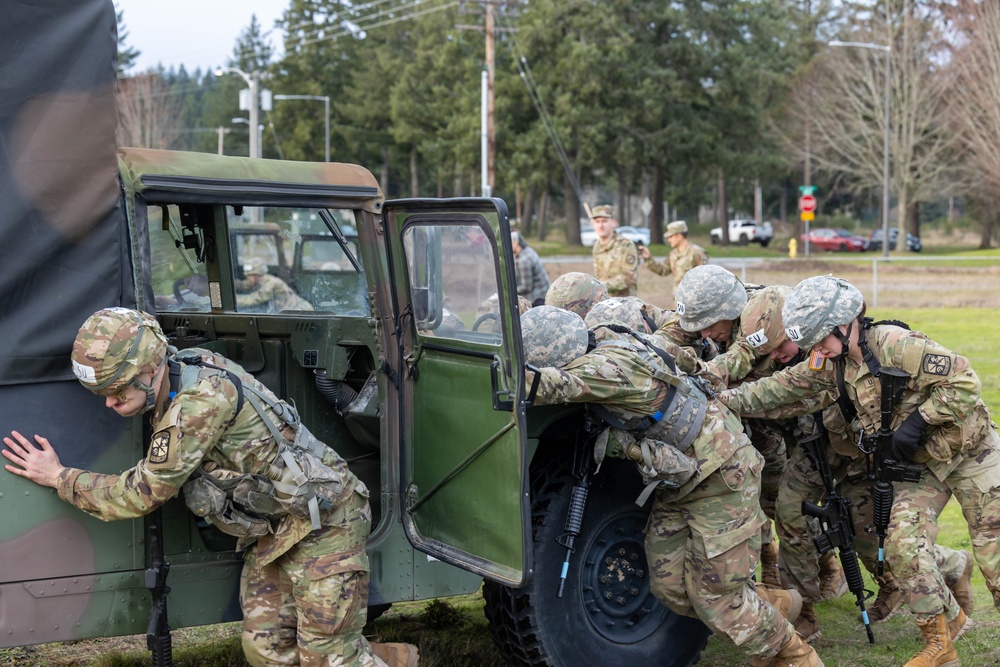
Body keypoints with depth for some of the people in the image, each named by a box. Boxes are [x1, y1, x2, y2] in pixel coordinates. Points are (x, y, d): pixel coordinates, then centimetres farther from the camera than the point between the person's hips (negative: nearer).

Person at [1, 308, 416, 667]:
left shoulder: (202, 399, -28)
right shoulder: (183, 374, 0)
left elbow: (141, 495, -19)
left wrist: (58, 478, -8)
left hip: (323, 520, -9)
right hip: (272, 531, 9)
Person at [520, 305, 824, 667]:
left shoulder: (613, 364, -32)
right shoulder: (600, 340, -5)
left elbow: (553, 385, -45)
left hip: (721, 476, -9)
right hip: (677, 480, 9)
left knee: (716, 596, -3)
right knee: (670, 588, 8)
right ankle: (775, 604, 27)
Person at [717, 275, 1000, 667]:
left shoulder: (894, 344, -27)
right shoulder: (830, 365, -5)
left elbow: (964, 382, -25)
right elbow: (778, 390, -9)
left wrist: (918, 421, -28)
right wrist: (718, 400, -17)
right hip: (918, 464, 6)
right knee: (902, 544, -10)